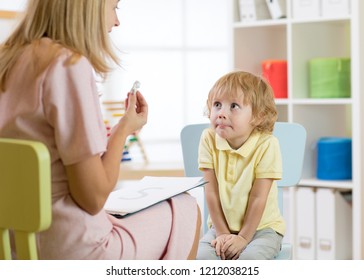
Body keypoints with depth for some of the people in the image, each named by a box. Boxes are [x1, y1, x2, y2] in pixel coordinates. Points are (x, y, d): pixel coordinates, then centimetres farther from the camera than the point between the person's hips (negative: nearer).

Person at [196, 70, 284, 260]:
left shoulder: (266, 145, -18)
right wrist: (222, 233, -10)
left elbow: (258, 197, -16)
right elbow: (211, 191, -8)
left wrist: (243, 237, -16)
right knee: (200, 257, -23)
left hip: (262, 226, -3)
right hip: (222, 225, 3)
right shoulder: (209, 139, -9)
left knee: (249, 257, -31)